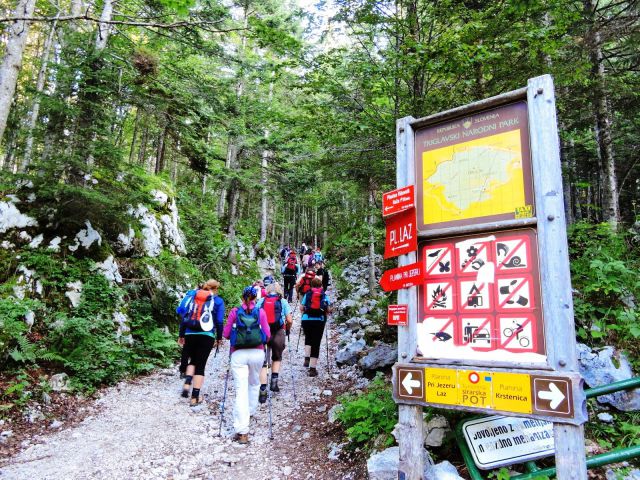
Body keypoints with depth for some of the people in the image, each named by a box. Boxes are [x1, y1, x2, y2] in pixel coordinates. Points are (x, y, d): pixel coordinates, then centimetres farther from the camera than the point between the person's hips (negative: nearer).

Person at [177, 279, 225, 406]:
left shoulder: (193, 297, 13)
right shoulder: (218, 301, 4)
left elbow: (184, 317, 11)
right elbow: (219, 322, 0)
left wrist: (181, 335, 16)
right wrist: (219, 338, 12)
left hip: (190, 335, 3)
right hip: (206, 336, -3)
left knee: (192, 361, 23)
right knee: (200, 365, 5)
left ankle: (187, 384, 0)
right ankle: (195, 397, 7)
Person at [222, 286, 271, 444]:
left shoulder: (234, 312, 0)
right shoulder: (261, 312, 0)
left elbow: (226, 334, 3)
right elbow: (267, 335, 1)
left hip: (238, 354, -1)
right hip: (257, 353, 1)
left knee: (241, 390, -4)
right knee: (254, 383, 26)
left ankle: (242, 432, -10)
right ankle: (251, 411, 42)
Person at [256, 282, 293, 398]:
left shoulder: (260, 301, 7)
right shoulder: (283, 301, 2)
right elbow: (289, 320, -3)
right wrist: (287, 329, 16)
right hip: (278, 334, -1)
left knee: (262, 363, 6)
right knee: (277, 358, 24)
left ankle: (263, 391, -1)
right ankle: (274, 381, 10)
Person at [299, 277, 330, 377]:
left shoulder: (307, 294, 6)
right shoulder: (324, 295, 6)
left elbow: (301, 308, 1)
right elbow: (328, 310, 2)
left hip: (306, 320, 1)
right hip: (319, 320, -1)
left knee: (308, 339, 26)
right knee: (316, 343, 4)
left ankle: (307, 358, 8)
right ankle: (313, 368, 3)